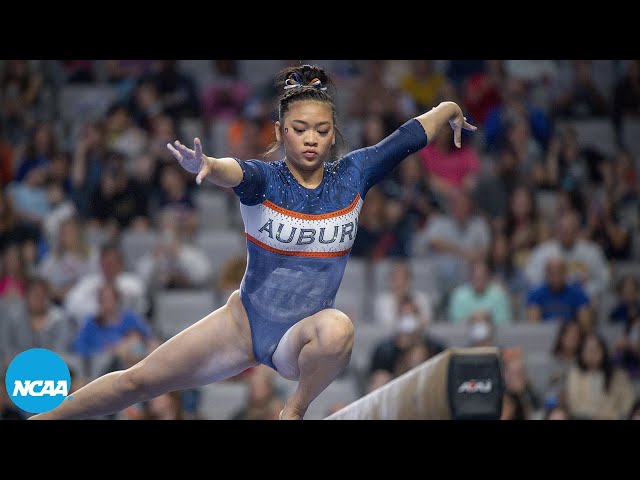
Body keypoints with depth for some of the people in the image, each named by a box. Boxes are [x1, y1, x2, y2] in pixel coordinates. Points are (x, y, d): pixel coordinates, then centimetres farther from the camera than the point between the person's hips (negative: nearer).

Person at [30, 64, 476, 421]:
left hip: (301, 337, 0)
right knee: (139, 380, 3)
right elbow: (234, 171, -40)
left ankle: (294, 410, -13)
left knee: (337, 328, -38)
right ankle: (44, 417, 23)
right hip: (246, 323, 0)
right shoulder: (263, 179, -15)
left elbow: (413, 135, 2)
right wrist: (205, 167, -62)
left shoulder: (352, 176, -7)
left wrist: (450, 110, 19)